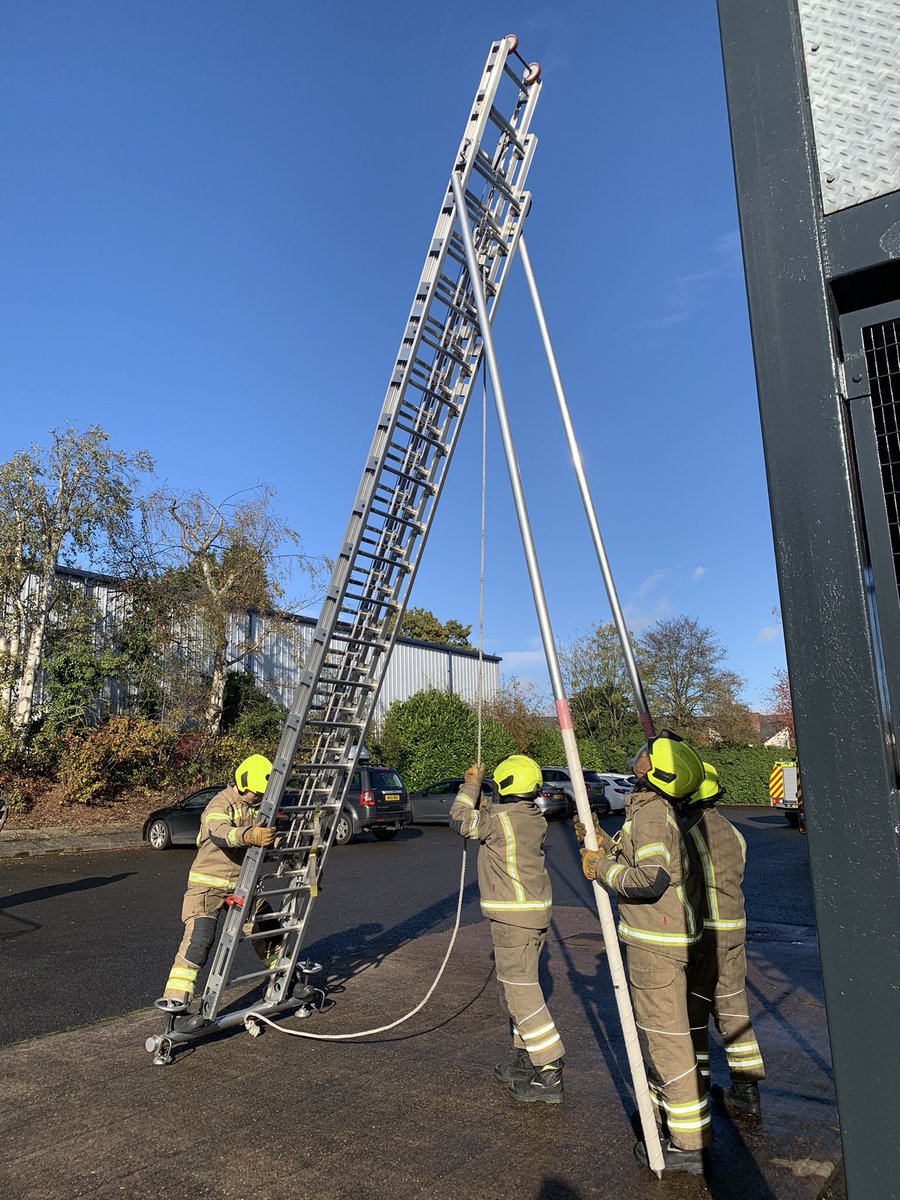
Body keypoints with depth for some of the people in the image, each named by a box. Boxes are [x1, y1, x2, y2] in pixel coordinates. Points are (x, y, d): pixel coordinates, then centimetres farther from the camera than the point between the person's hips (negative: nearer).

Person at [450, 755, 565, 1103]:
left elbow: (460, 821, -4)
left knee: (521, 990, -4)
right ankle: (527, 1058, 30)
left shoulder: (498, 820, -20)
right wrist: (481, 798, 23)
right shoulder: (536, 818, 5)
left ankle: (550, 1073, -1)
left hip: (513, 917, -9)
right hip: (536, 911, 9)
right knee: (514, 985, 20)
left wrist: (471, 785, 6)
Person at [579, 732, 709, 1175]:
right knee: (655, 1034, 24)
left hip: (656, 946, -11)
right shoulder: (648, 810, 10)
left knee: (665, 1038, 1)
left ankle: (687, 1143, 13)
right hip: (654, 939, 11)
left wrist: (602, 868, -19)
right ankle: (668, 1116, 40)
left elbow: (651, 880, -31)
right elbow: (634, 861, 15)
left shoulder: (651, 814, -22)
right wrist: (604, 846, 2)